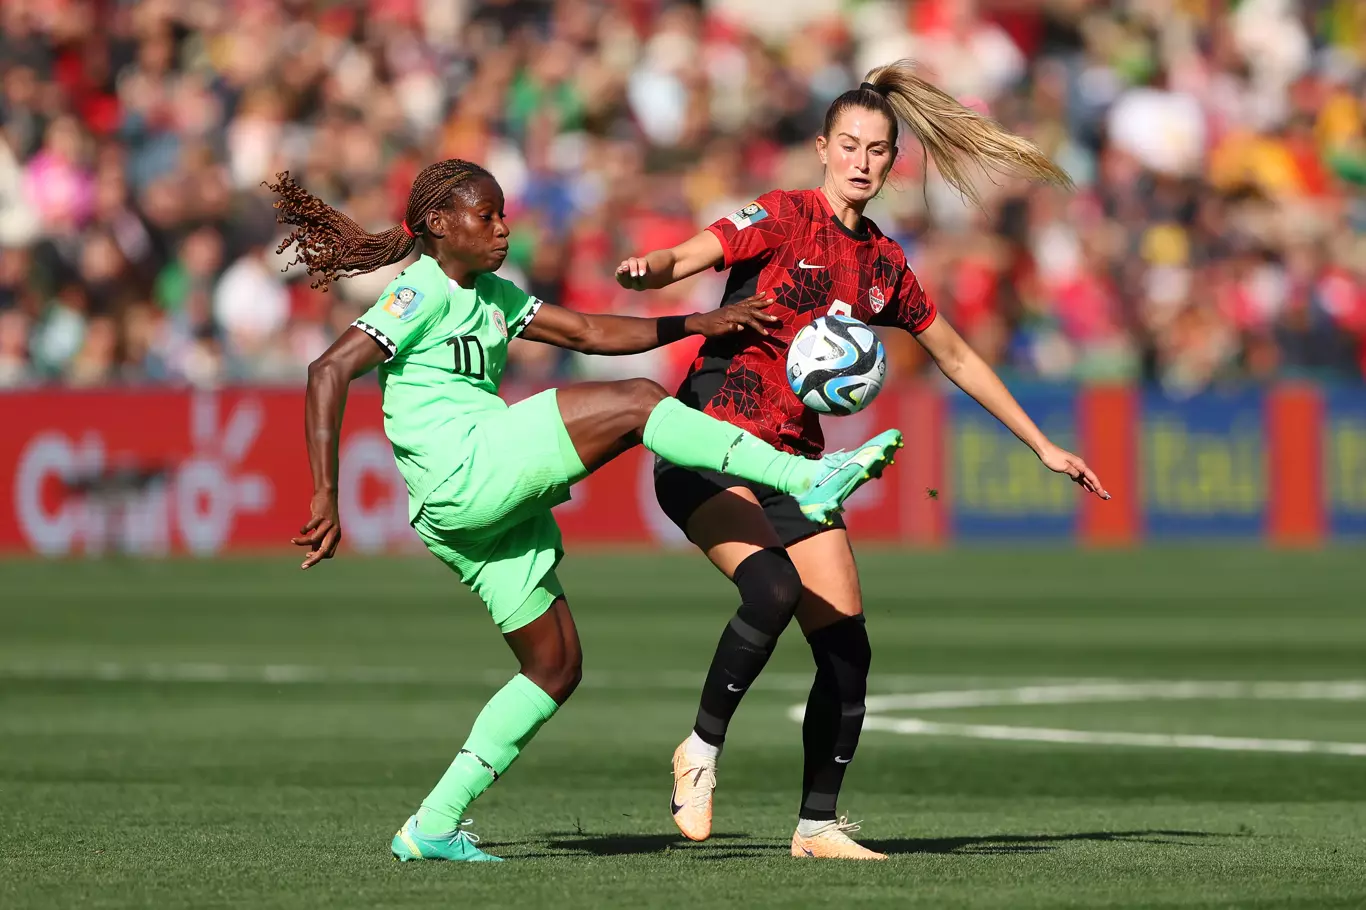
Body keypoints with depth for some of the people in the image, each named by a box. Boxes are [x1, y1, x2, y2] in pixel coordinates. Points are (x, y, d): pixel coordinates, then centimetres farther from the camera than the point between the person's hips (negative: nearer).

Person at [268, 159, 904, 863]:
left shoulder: (491, 295, 21)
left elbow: (589, 333, 19)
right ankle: (810, 478, -20)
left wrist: (696, 324, 7)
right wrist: (325, 498, -24)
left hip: (495, 509, 10)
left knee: (555, 667, 10)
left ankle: (433, 827, 11)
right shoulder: (421, 293, -6)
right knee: (636, 403, -16)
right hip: (462, 475, -10)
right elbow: (329, 370, -17)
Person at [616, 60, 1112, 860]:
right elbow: (687, 258, -21)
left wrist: (1043, 446, 25)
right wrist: (649, 270, -46)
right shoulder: (783, 218, -6)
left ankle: (819, 825, 10)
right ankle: (701, 751, -11)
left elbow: (957, 358, 23)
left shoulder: (884, 265, 11)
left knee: (847, 649, -3)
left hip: (793, 463, 6)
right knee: (772, 588, -31)